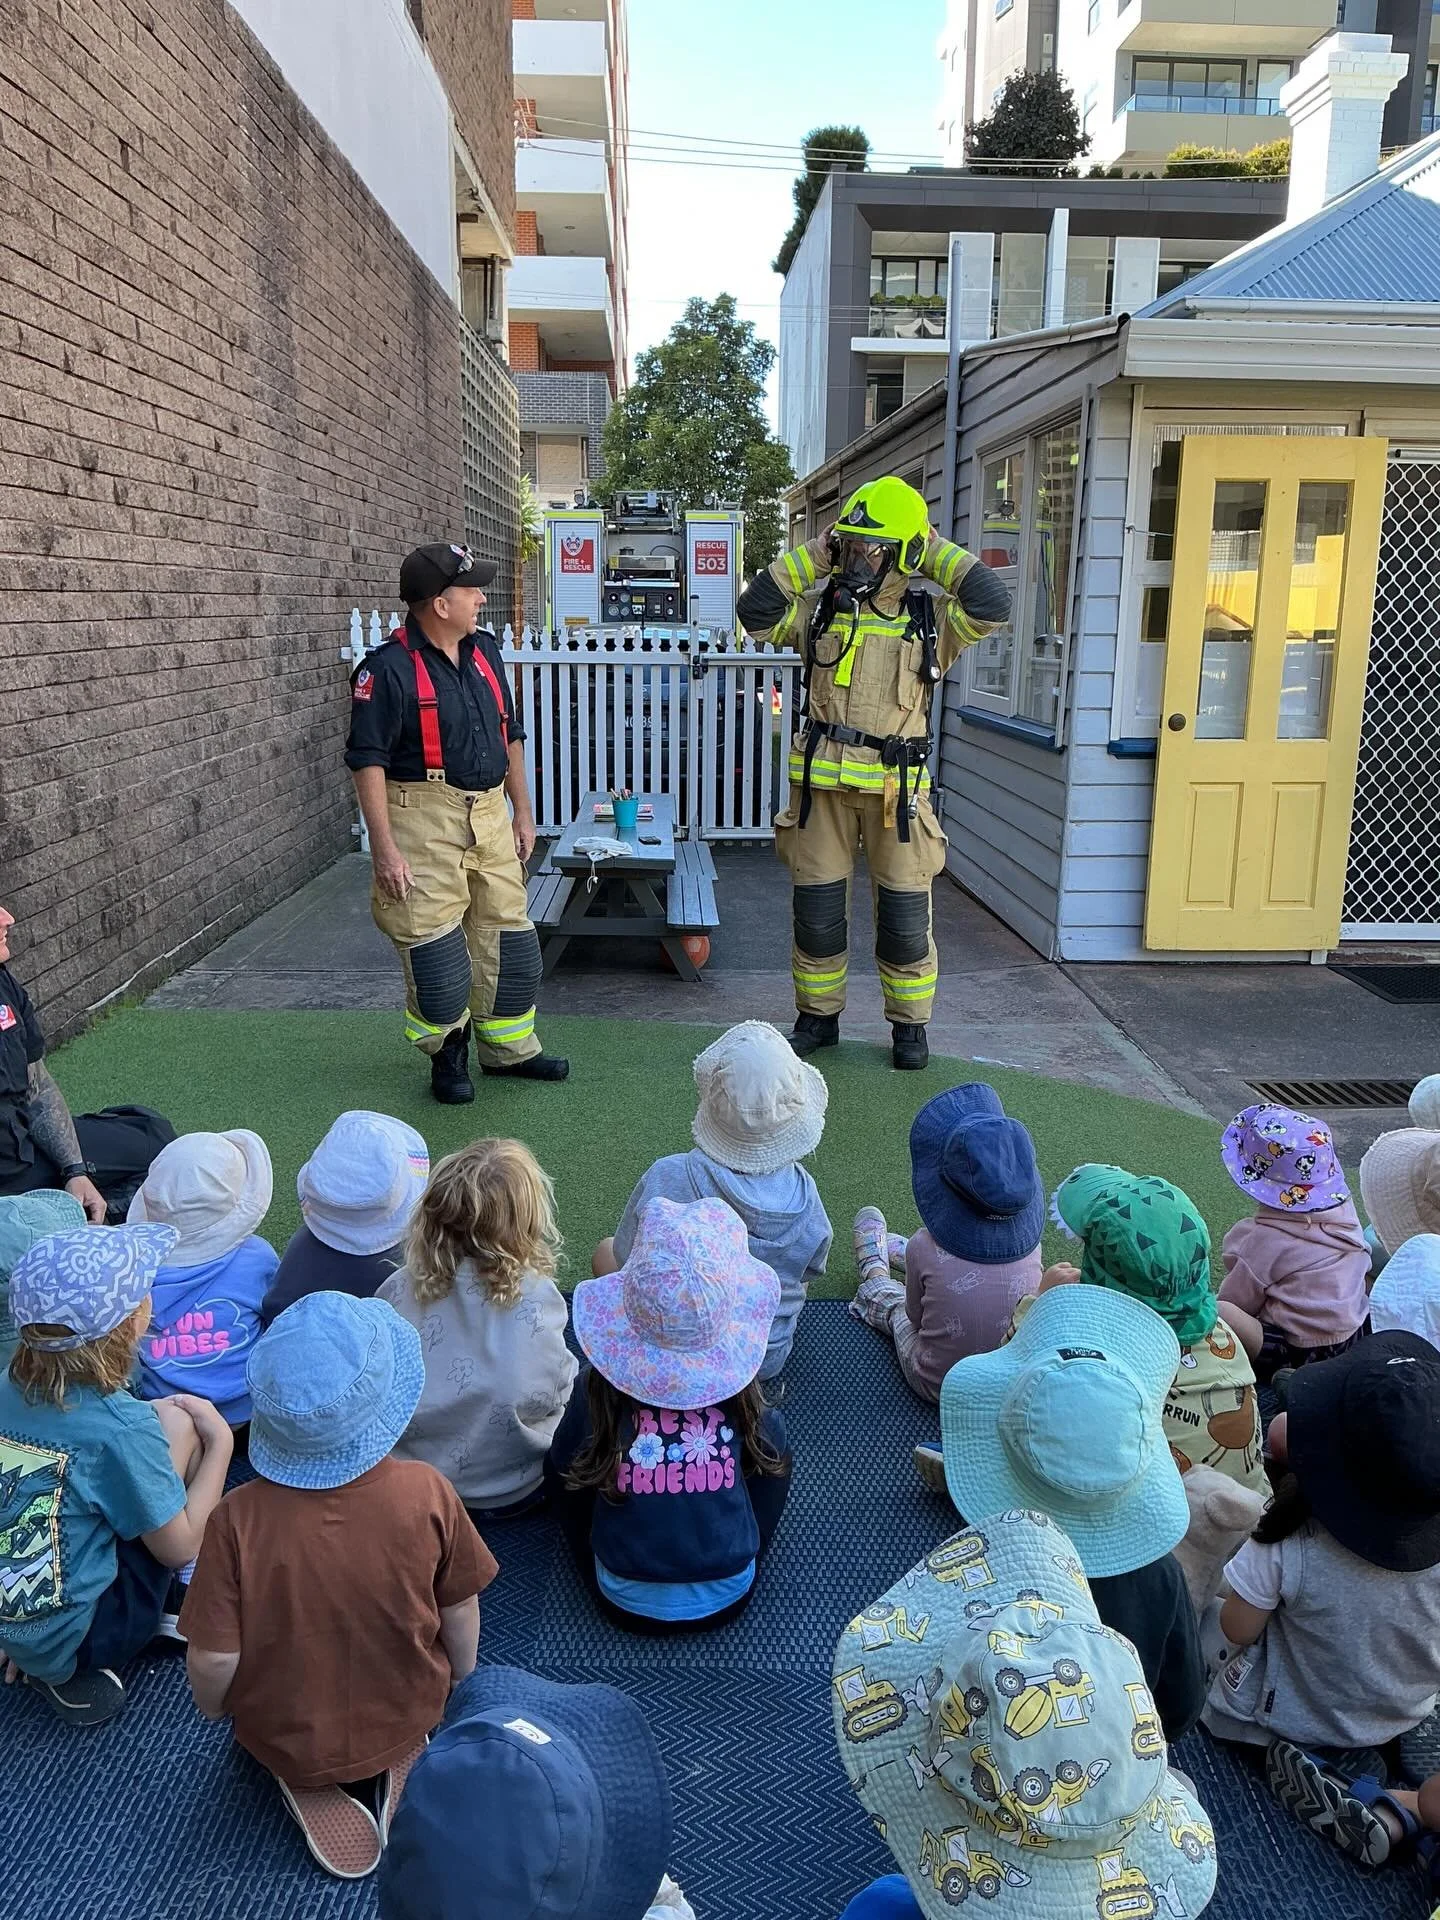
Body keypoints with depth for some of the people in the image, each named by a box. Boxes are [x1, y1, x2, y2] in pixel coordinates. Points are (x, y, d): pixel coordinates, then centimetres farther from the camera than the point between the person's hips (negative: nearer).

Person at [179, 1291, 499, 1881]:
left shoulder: (238, 1519, -30)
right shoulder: (427, 1493, -26)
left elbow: (214, 1661, -20)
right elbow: (460, 1616, -11)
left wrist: (213, 1707, 4)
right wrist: (458, 1679, 11)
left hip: (284, 1736, -1)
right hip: (408, 1715, 1)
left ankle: (302, 1781, 10)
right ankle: (400, 1760, 10)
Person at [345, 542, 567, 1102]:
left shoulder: (485, 650, 10)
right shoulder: (389, 668, -13)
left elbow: (510, 735, 18)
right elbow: (368, 760, -14)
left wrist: (522, 812, 17)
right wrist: (384, 847, -19)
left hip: (489, 814, 7)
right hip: (424, 819, -7)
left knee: (507, 937, 12)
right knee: (435, 944, -4)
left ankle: (509, 1049, 29)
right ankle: (449, 1051, 19)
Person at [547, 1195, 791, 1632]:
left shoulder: (599, 1390, -18)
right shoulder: (739, 1393, -15)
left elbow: (559, 1468, 1)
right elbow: (768, 1454, 6)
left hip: (627, 1606, 0)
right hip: (728, 1599, 1)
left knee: (574, 1465, 20)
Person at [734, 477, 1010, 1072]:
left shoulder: (930, 616, 1)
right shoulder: (820, 606, 5)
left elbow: (993, 605, -15)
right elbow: (755, 612, -5)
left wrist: (939, 553, -6)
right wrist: (811, 556, -4)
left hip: (896, 786, -1)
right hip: (822, 781, 2)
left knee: (905, 915, 5)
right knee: (816, 910, 8)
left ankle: (909, 1024, 23)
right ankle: (818, 1016, 26)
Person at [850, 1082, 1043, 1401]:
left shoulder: (925, 1249, -28)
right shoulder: (1029, 1238, -19)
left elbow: (917, 1318, -9)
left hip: (938, 1386, -3)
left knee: (899, 1306, 27)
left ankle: (875, 1276, 59)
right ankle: (900, 1255, 55)